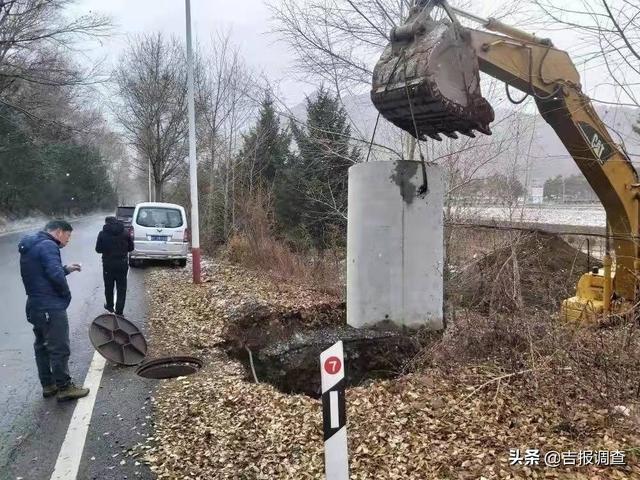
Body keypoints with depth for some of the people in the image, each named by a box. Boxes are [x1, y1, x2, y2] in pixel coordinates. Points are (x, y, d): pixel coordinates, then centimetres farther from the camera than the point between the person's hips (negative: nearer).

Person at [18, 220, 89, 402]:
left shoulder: (30, 246, 16)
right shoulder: (48, 245, -16)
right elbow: (56, 275, -27)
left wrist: (66, 269, 13)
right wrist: (66, 294, -10)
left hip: (36, 306, 10)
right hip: (51, 308, -10)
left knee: (42, 346, 17)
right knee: (60, 348, -1)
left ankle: (48, 385, 27)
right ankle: (64, 388, 8)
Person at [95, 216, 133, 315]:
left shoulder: (102, 234, -7)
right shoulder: (125, 233, -4)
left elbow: (98, 249, -3)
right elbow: (131, 247, 1)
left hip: (108, 264, 0)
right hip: (122, 264, 0)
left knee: (109, 287, 19)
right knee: (121, 289, 6)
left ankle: (109, 306, 36)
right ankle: (119, 312, 5)